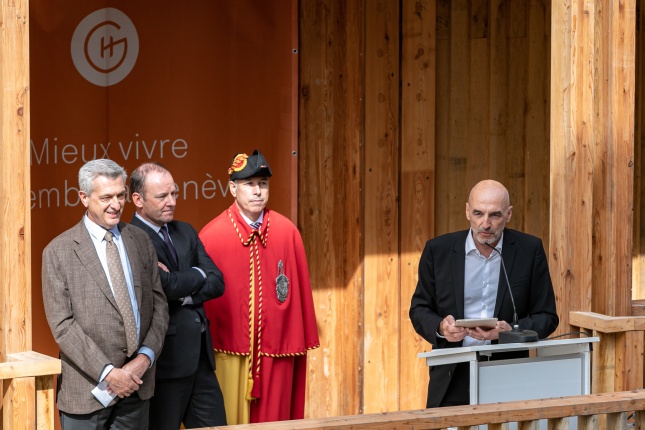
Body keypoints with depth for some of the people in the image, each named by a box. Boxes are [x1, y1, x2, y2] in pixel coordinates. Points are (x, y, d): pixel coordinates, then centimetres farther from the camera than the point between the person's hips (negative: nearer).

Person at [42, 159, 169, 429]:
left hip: (137, 384, 4)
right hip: (87, 389, -3)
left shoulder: (140, 242, 8)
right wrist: (108, 373, -14)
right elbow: (62, 324, -9)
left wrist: (145, 358, -7)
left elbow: (159, 305, 8)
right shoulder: (58, 252, -5)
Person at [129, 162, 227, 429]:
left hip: (200, 354, 7)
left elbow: (217, 283, 6)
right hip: (165, 357, -7)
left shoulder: (186, 232, 13)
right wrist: (198, 274, -3)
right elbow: (167, 285, -22)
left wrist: (184, 293, -12)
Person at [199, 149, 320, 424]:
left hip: (276, 350, 2)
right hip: (229, 349, -2)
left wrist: (301, 340, 5)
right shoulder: (211, 236, -5)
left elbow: (300, 290, 5)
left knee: (273, 419, 7)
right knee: (229, 421, 5)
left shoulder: (287, 232, 2)